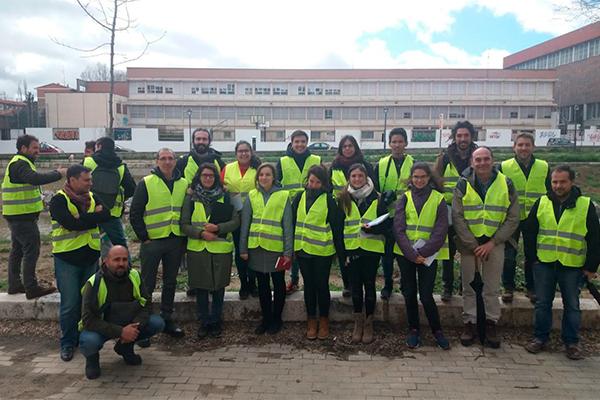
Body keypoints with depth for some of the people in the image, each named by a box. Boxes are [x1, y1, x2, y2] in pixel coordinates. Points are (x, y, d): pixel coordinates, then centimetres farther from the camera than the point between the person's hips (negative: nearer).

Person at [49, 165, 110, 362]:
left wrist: (82, 218, -18)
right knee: (70, 305, 1)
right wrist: (94, 216, -12)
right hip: (67, 259, -4)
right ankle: (67, 343, 18)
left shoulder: (92, 198, 7)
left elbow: (106, 214, -10)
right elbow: (72, 223, -24)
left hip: (90, 257, 5)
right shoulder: (59, 200, -9)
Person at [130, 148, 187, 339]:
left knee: (170, 282, 13)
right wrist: (144, 238, -8)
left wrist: (184, 237, 6)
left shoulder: (183, 184, 7)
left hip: (175, 241, 4)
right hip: (152, 241, -4)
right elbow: (135, 214, -5)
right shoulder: (146, 183, -5)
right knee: (147, 284, 4)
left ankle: (167, 320, 26)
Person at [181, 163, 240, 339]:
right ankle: (204, 322, 24)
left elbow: (235, 221, 0)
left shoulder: (225, 197, 2)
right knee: (201, 288, 8)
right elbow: (184, 225, 1)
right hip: (197, 248, 0)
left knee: (218, 287, 8)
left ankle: (215, 321, 25)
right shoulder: (191, 197, 3)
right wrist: (201, 233, -15)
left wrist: (218, 228, -15)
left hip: (221, 249, 0)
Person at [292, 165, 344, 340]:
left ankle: (324, 320, 23)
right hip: (303, 249, 4)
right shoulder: (300, 198, 6)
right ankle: (311, 320, 25)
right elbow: (293, 221, 11)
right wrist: (292, 246, 8)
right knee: (309, 285, 12)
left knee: (322, 285, 5)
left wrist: (340, 250, -7)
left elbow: (337, 226, -5)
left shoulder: (329, 200, -6)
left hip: (322, 251, -4)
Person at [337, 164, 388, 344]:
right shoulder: (343, 199, 4)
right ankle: (358, 322, 23)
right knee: (355, 285, 8)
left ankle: (368, 323, 20)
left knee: (369, 285, 5)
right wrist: (342, 252, 0)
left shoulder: (376, 198, -1)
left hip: (371, 249, -1)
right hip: (351, 249, 2)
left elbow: (386, 224, -2)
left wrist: (371, 228, -22)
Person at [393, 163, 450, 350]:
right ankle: (413, 329, 26)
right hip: (405, 253, 2)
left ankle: (437, 330, 19)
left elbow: (440, 231, -6)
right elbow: (398, 228, -4)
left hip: (428, 254, -2)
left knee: (426, 295, -4)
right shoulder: (405, 198, 5)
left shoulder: (438, 199, 0)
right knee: (409, 293, 9)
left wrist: (423, 252, -16)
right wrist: (411, 253, -14)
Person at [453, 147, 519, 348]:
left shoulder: (506, 184, -1)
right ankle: (469, 323, 20)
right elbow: (457, 217, -6)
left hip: (495, 243, 0)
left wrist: (492, 243, -10)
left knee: (492, 287, 7)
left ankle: (491, 324, 21)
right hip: (468, 243, 0)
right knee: (469, 286, 8)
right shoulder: (463, 184, -4)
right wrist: (472, 245, -10)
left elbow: (513, 219, -2)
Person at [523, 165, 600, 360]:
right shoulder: (541, 203, 2)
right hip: (544, 263, 2)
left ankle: (571, 342, 23)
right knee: (542, 303, 9)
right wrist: (532, 256, 4)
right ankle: (540, 338, 22)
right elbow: (529, 231, 8)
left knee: (572, 305, 10)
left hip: (573, 265, -1)